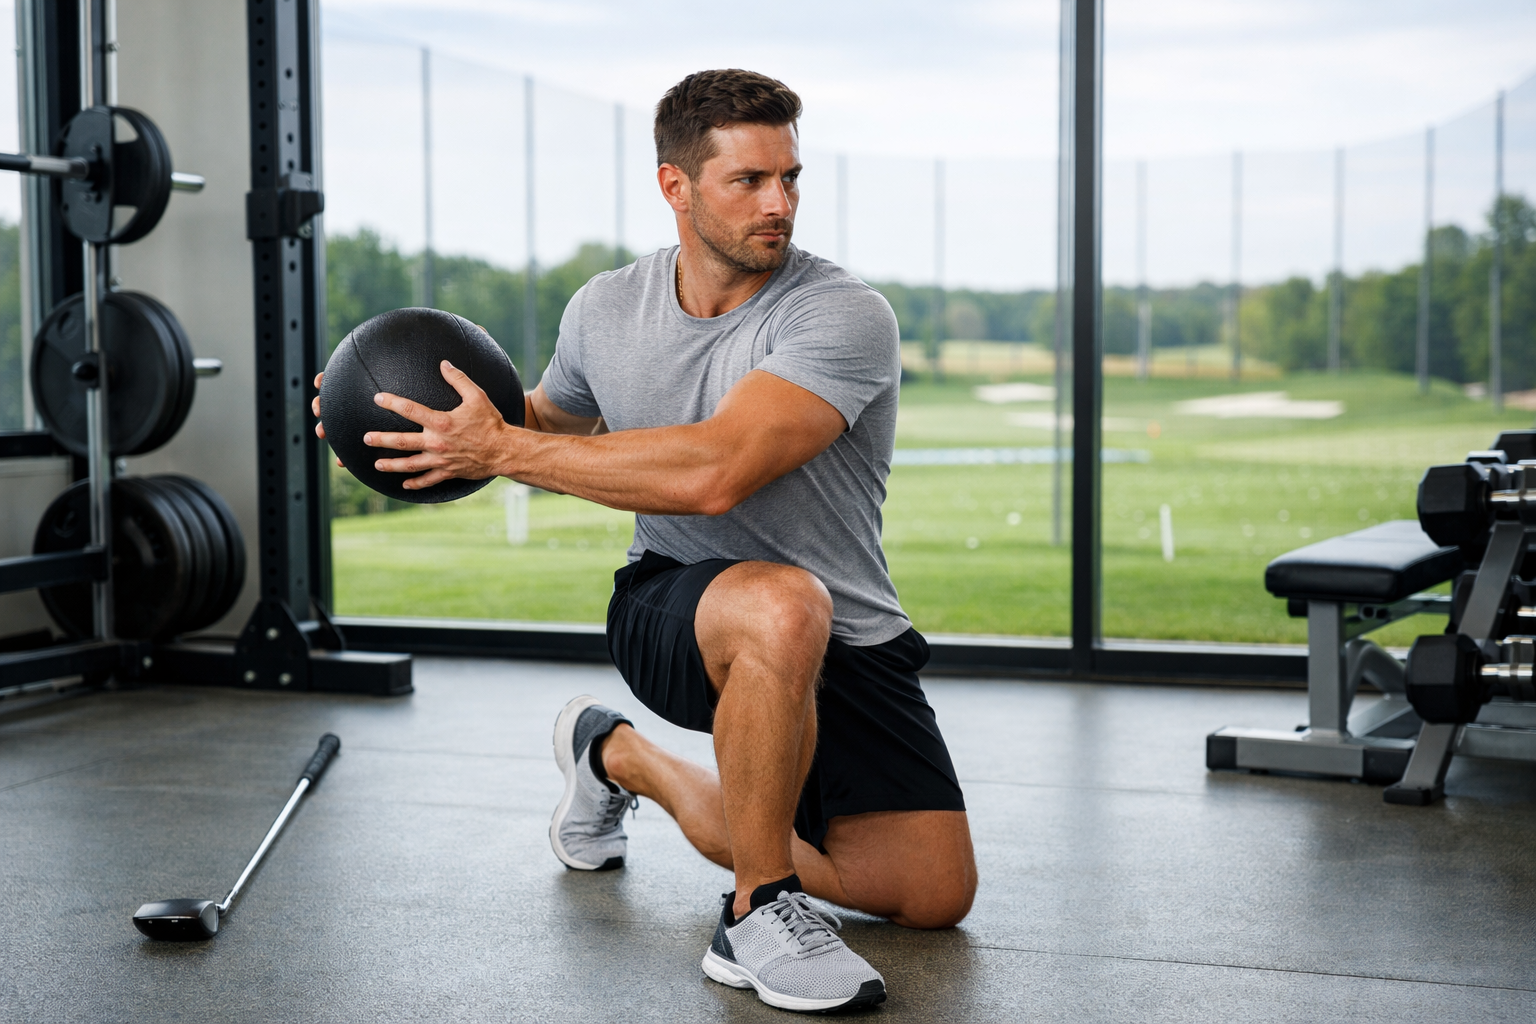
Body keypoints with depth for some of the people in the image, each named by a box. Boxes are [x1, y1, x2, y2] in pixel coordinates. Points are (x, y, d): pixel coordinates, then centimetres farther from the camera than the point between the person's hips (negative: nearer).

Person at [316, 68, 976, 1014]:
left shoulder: (843, 318, -20)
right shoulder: (606, 312, -2)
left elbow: (712, 473, -33)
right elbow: (552, 425, 20)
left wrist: (502, 449, -28)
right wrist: (421, 425, 0)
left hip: (849, 646, 1)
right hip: (675, 608, -1)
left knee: (934, 899, 1)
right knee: (783, 606, -39)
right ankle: (757, 914, -19)